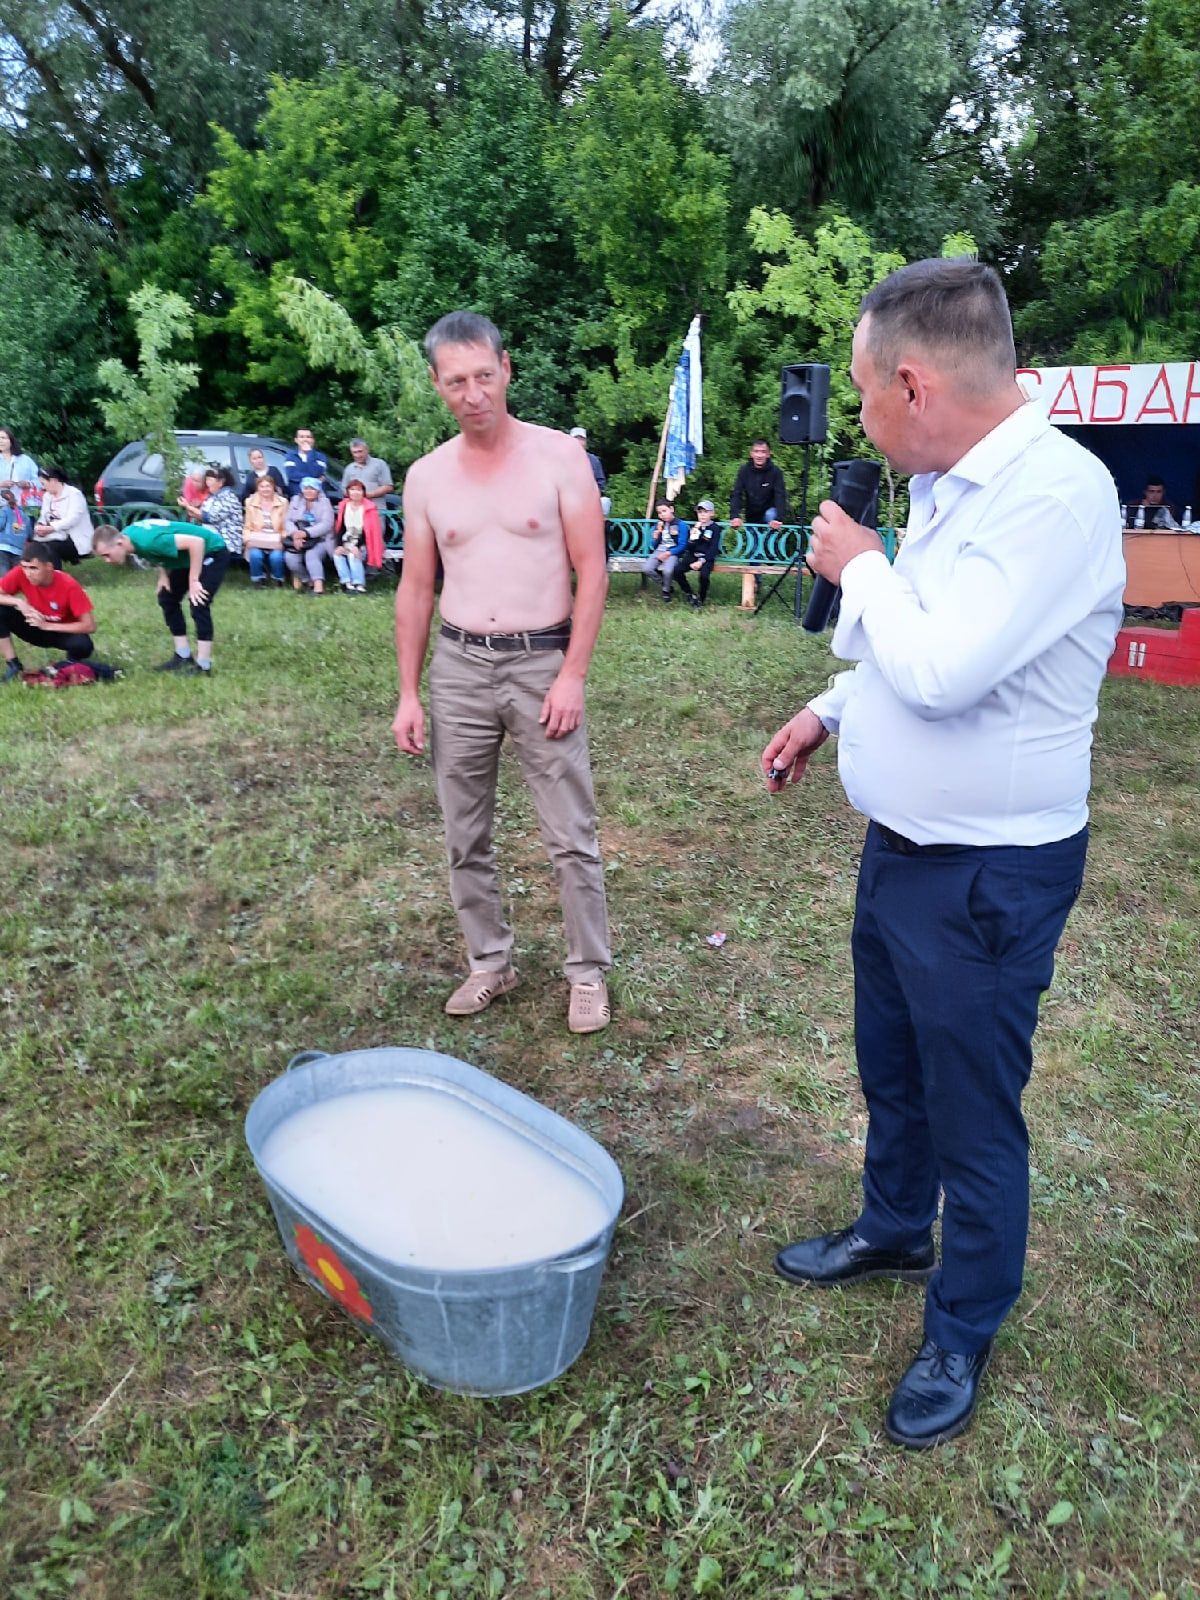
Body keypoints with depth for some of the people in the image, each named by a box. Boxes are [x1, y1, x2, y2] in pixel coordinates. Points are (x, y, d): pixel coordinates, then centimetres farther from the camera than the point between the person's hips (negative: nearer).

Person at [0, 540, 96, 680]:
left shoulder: (69, 585, -29)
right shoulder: (20, 574, -20)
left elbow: (90, 626, -29)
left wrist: (47, 625, -29)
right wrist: (18, 602, -32)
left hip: (63, 632, -3)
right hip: (36, 628, 3)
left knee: (82, 645, -37)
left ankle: (71, 661, 2)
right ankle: (13, 664, -8)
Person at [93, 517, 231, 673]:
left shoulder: (147, 541, -36)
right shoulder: (128, 535, -9)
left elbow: (196, 541, -37)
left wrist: (193, 581, -31)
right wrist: (163, 575, -1)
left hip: (213, 552, -10)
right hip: (190, 555, 10)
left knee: (198, 604, -18)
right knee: (167, 598, 8)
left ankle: (203, 665, -10)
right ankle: (183, 657, 14)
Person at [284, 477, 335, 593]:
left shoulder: (324, 502, 5)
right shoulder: (295, 500, 17)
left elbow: (326, 524, -10)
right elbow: (288, 520, 6)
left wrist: (305, 532, -23)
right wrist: (295, 534, -18)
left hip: (320, 540, -3)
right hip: (298, 540, 3)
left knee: (311, 555, -34)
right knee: (290, 557, -26)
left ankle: (318, 584, -43)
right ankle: (306, 578, -5)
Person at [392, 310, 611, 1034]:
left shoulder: (559, 456, -3)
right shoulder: (427, 475, 6)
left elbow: (592, 571, -5)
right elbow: (416, 588, 10)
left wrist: (572, 675, -12)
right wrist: (408, 694, 6)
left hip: (542, 662, -3)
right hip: (457, 666, 4)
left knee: (572, 835, 1)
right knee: (466, 834, 11)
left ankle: (589, 970, 17)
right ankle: (491, 961, 28)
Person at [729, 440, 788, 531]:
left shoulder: (775, 471, -17)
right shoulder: (744, 470, -11)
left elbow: (780, 496, -25)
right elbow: (736, 495, -18)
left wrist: (779, 519, -42)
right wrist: (735, 516, -35)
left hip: (769, 511, -3)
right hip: (751, 516, 3)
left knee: (771, 515, -33)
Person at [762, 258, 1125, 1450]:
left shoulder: (1057, 492, -24)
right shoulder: (945, 488, 4)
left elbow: (939, 668, -31)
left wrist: (860, 567, -16)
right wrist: (828, 710, 14)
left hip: (987, 879, -9)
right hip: (901, 849, 9)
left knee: (973, 1118, 10)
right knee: (890, 1073, 25)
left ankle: (960, 1335, 34)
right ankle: (891, 1233, 50)